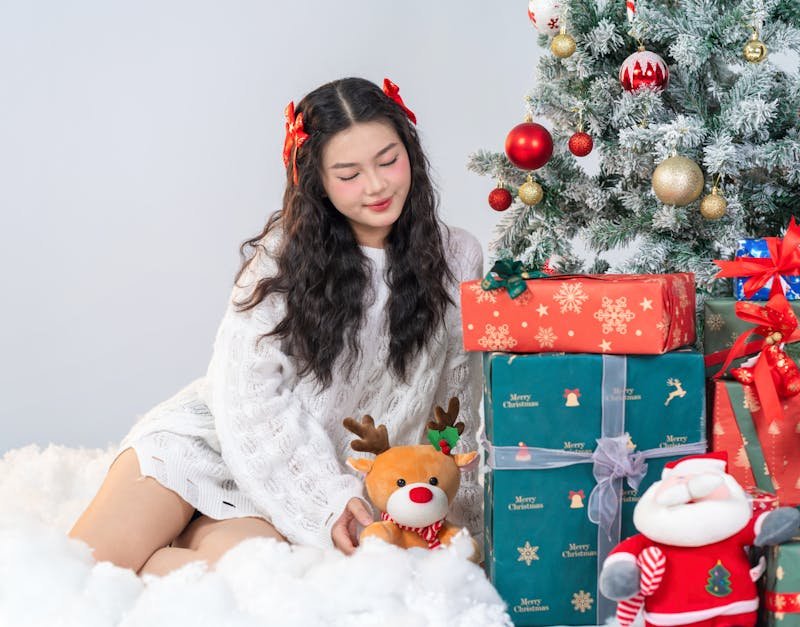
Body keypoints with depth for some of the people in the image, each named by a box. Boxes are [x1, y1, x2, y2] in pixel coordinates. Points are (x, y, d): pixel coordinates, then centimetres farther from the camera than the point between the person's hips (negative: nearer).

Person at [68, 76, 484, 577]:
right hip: (217, 433, -1)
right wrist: (331, 499, -20)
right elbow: (250, 396, -11)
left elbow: (456, 408, 10)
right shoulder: (285, 253, -6)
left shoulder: (456, 259, 0)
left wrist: (453, 509, 5)